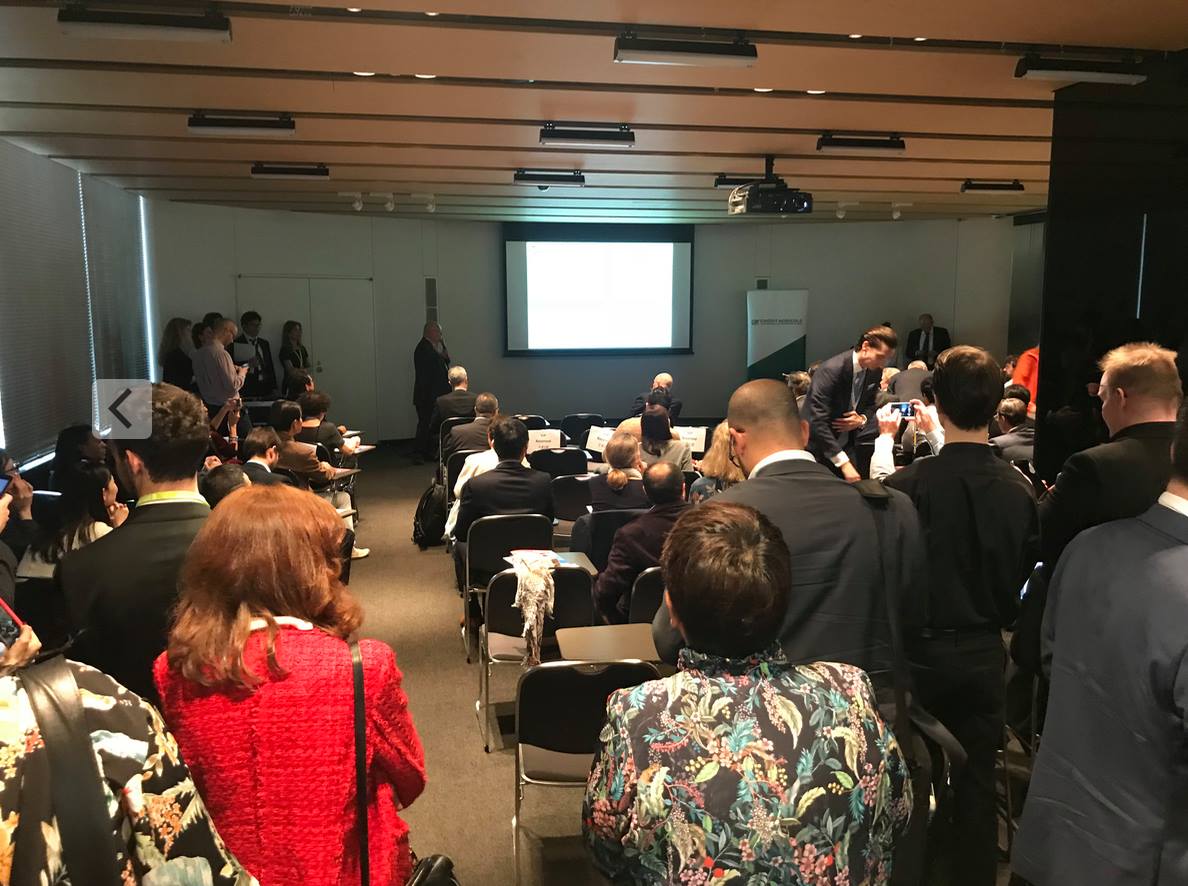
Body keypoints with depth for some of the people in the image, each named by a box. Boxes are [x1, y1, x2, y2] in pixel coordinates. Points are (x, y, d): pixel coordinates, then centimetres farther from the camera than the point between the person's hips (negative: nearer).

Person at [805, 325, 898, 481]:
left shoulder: (874, 370, -3)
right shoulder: (830, 370, -25)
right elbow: (817, 422, -28)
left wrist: (862, 419, -11)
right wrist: (843, 462, -31)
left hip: (848, 444, 6)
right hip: (820, 445, -6)